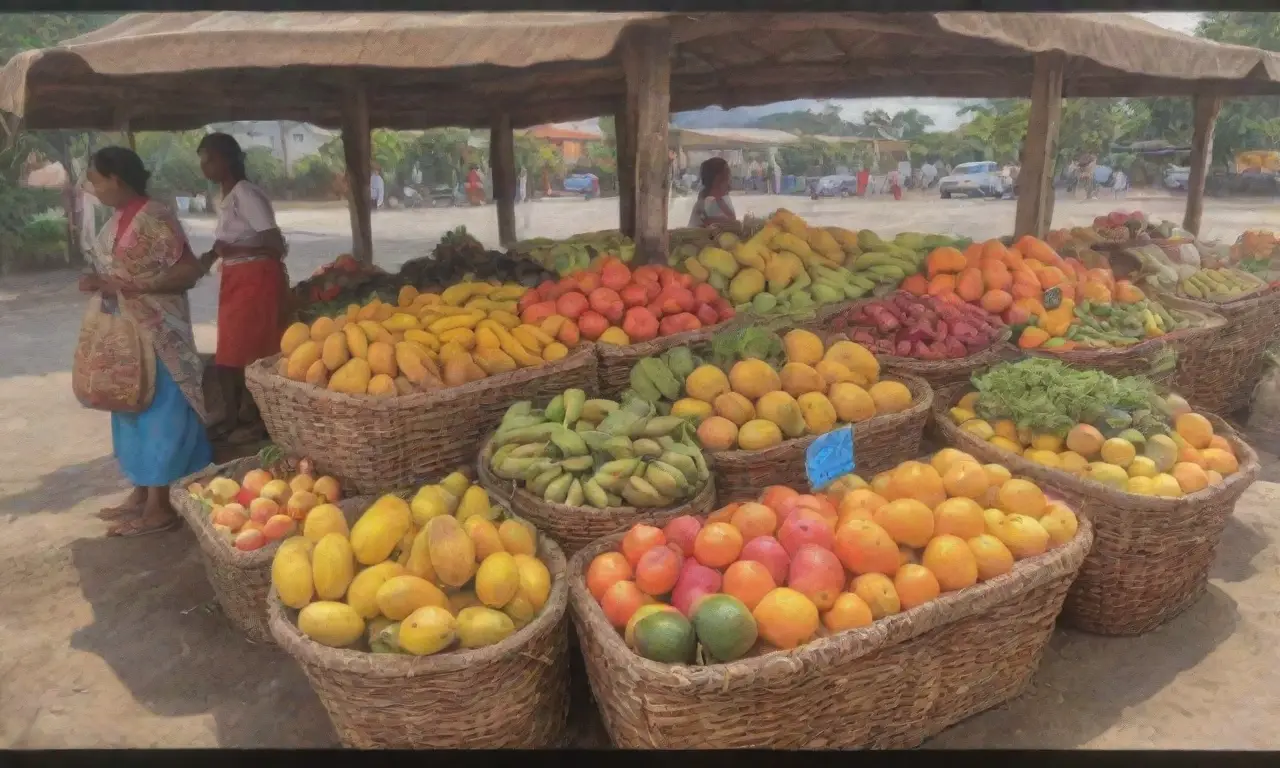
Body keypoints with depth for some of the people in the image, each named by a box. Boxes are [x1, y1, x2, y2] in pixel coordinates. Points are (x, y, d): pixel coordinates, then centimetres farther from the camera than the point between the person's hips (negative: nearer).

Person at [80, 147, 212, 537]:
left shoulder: (154, 219, -16)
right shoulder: (119, 219, 11)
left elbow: (190, 271, -20)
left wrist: (135, 286, -25)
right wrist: (100, 281, 1)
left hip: (157, 333, -10)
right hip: (125, 332, 10)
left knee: (158, 410, -3)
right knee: (134, 410, 15)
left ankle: (159, 507, 5)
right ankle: (141, 494, 27)